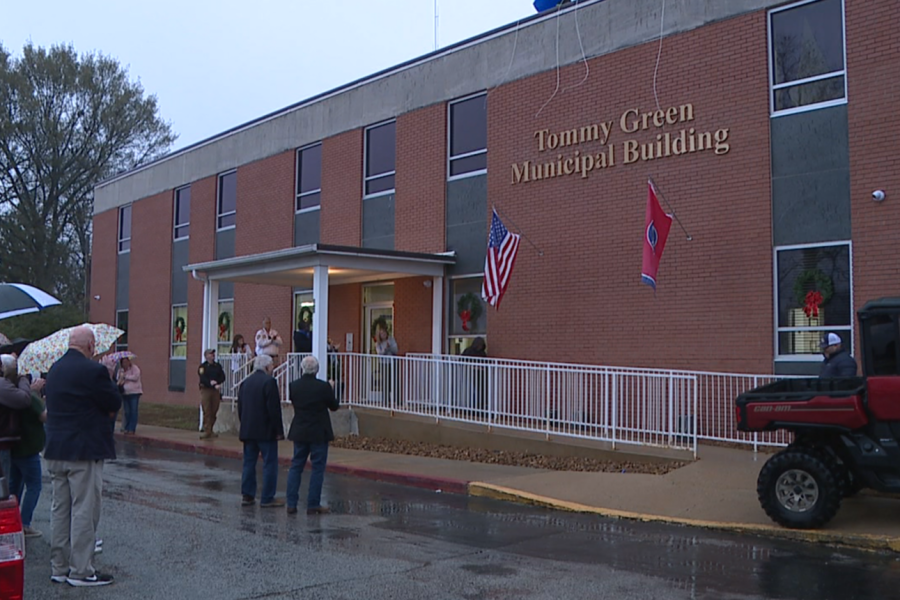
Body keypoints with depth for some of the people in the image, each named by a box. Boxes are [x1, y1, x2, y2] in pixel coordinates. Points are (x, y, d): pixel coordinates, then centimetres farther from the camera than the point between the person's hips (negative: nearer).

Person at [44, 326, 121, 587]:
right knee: (84, 511, 0)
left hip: (55, 451, 8)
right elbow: (115, 404, -11)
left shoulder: (54, 369, 10)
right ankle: (81, 571, 5)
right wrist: (109, 382, 4)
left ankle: (59, 567, 22)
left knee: (59, 509, 14)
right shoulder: (93, 370, -17)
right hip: (84, 451, -8)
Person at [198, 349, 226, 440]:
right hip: (205, 390, -4)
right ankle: (207, 432, -6)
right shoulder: (202, 366, 1)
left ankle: (210, 431, 13)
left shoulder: (218, 366, 14)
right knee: (206, 412, -7)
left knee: (214, 412, 4)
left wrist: (215, 382, -13)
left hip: (216, 391, 4)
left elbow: (223, 377, 5)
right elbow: (203, 379, -11)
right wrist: (214, 385, -18)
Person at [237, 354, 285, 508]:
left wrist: (245, 426, 19)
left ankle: (247, 495, 14)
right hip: (266, 431, -7)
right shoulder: (269, 381, -12)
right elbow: (274, 409, -16)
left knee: (249, 462, 13)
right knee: (270, 463, -1)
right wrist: (279, 430, -11)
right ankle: (267, 499, -1)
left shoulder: (246, 382, 11)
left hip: (248, 430, 7)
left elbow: (240, 407, 13)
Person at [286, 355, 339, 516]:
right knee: (318, 468, 5)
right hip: (319, 433, -3)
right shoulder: (323, 386, -14)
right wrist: (331, 389, 14)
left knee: (296, 466, 12)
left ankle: (291, 504, 12)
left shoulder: (294, 386, -5)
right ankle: (313, 505, 7)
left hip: (299, 433, 4)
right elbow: (334, 406, -1)